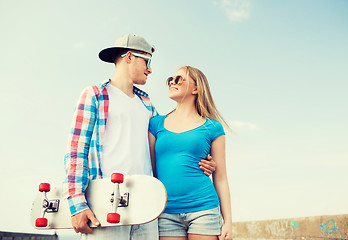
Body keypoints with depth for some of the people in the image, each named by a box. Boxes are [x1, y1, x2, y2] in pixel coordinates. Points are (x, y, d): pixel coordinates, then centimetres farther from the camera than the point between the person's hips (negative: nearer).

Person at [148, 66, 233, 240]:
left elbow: (220, 179, 6)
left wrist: (228, 222, 2)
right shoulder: (157, 123, 10)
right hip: (166, 214, 2)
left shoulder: (212, 128, 4)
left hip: (203, 210, -1)